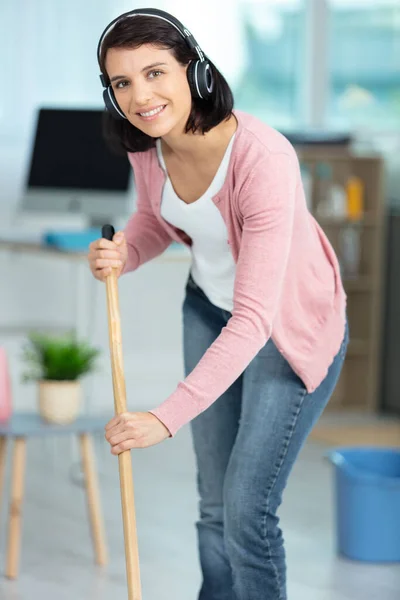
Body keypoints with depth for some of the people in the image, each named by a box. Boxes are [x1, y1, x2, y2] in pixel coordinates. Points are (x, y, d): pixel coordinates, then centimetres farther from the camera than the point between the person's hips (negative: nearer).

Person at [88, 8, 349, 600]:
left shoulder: (263, 157, -37)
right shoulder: (146, 144, -16)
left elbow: (254, 318, -38)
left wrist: (166, 417, -41)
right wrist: (123, 252, -17)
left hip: (289, 327, -6)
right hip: (209, 308, 7)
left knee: (247, 509, -4)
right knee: (213, 501, 17)